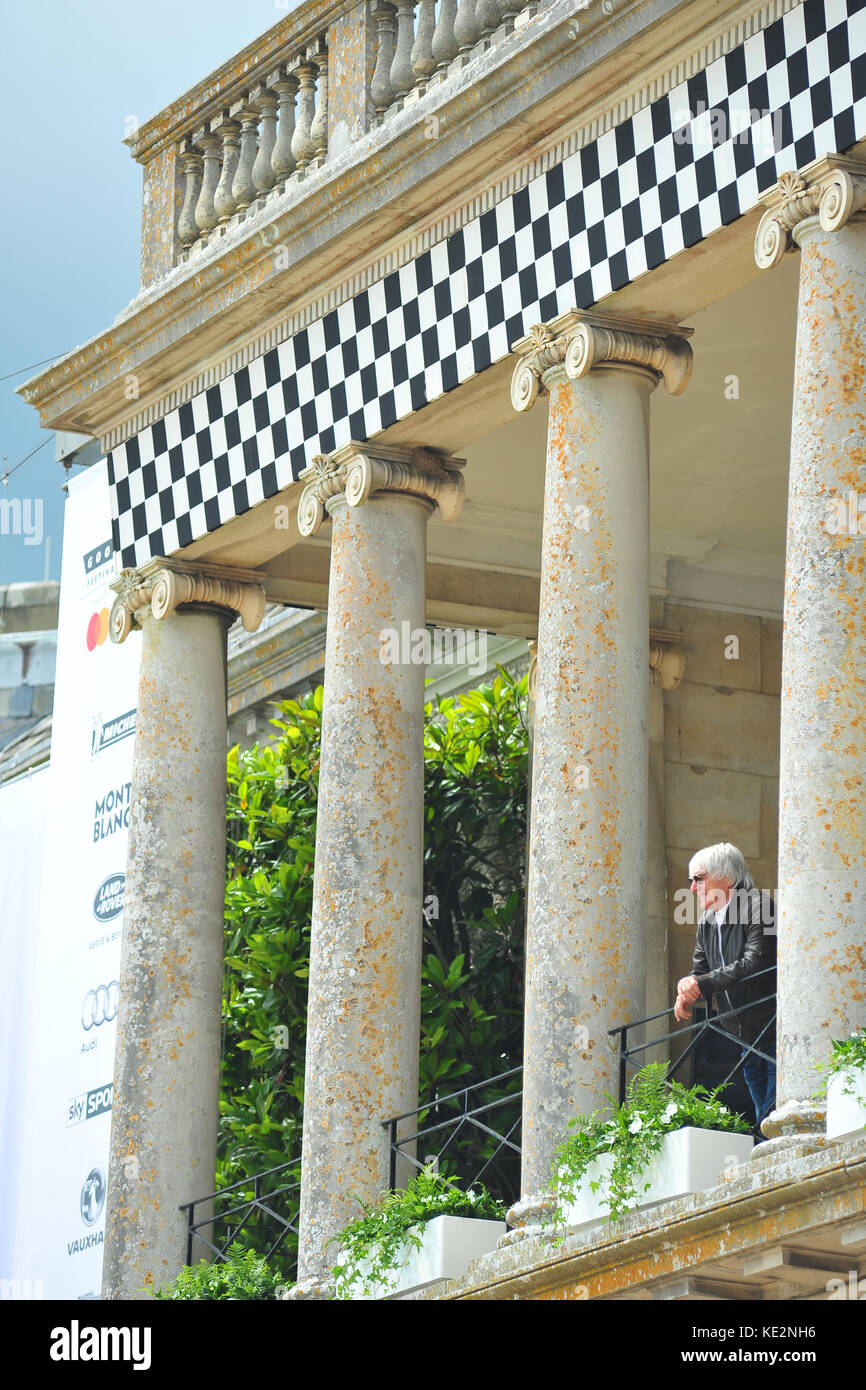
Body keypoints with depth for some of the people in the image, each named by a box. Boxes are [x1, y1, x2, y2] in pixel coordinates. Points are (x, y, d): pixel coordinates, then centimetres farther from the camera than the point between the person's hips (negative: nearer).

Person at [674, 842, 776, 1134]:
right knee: (762, 1122, 8)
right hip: (746, 1040, 8)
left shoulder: (758, 906, -12)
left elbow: (754, 963, -23)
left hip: (775, 1033, -8)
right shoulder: (707, 923, 14)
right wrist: (687, 994, -10)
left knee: (772, 1119, -15)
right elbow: (699, 972, 15)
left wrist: (702, 984, -21)